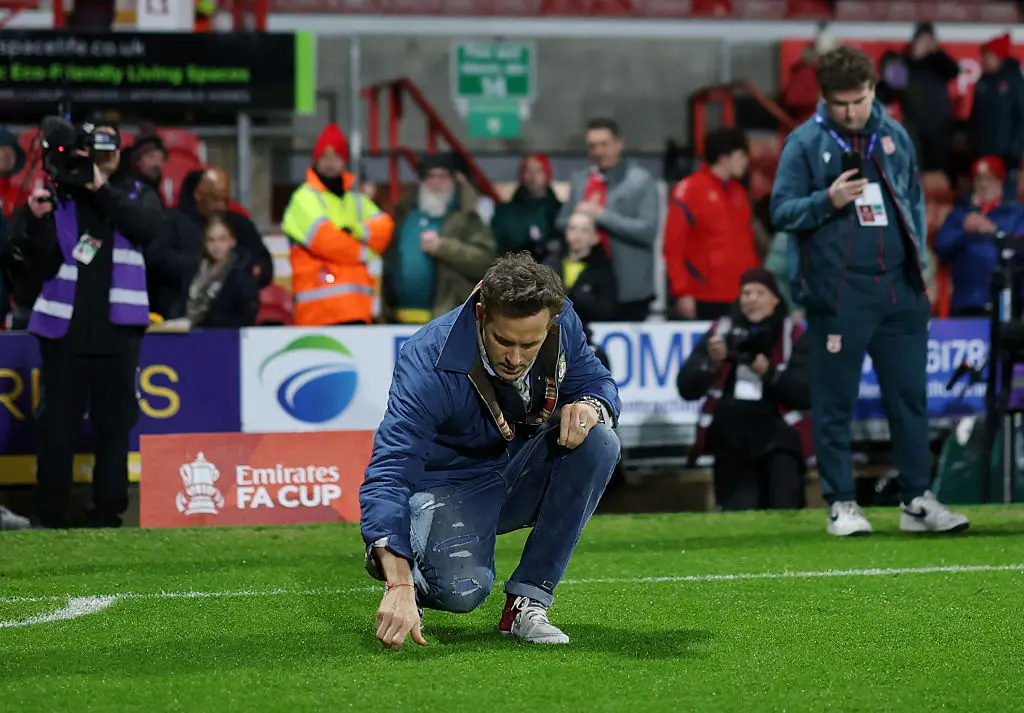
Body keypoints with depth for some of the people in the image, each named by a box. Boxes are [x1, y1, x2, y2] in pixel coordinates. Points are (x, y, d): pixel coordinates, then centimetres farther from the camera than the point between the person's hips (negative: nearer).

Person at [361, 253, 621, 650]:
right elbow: (389, 473, -38)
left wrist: (590, 405, -26)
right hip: (450, 485, -5)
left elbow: (597, 380, 2)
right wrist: (399, 584, -51)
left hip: (524, 477, 5)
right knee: (463, 589, -33)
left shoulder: (562, 321, -17)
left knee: (598, 440, -25)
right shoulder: (430, 362, -32)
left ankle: (527, 602, -16)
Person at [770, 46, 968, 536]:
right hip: (838, 293, -4)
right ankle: (841, 504, 10)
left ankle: (917, 500, 12)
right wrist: (828, 201, -17)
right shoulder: (804, 143, -1)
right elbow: (782, 212, -2)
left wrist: (918, 259, 10)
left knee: (909, 396, 5)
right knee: (835, 404, 2)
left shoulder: (894, 136, 11)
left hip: (899, 290, 4)